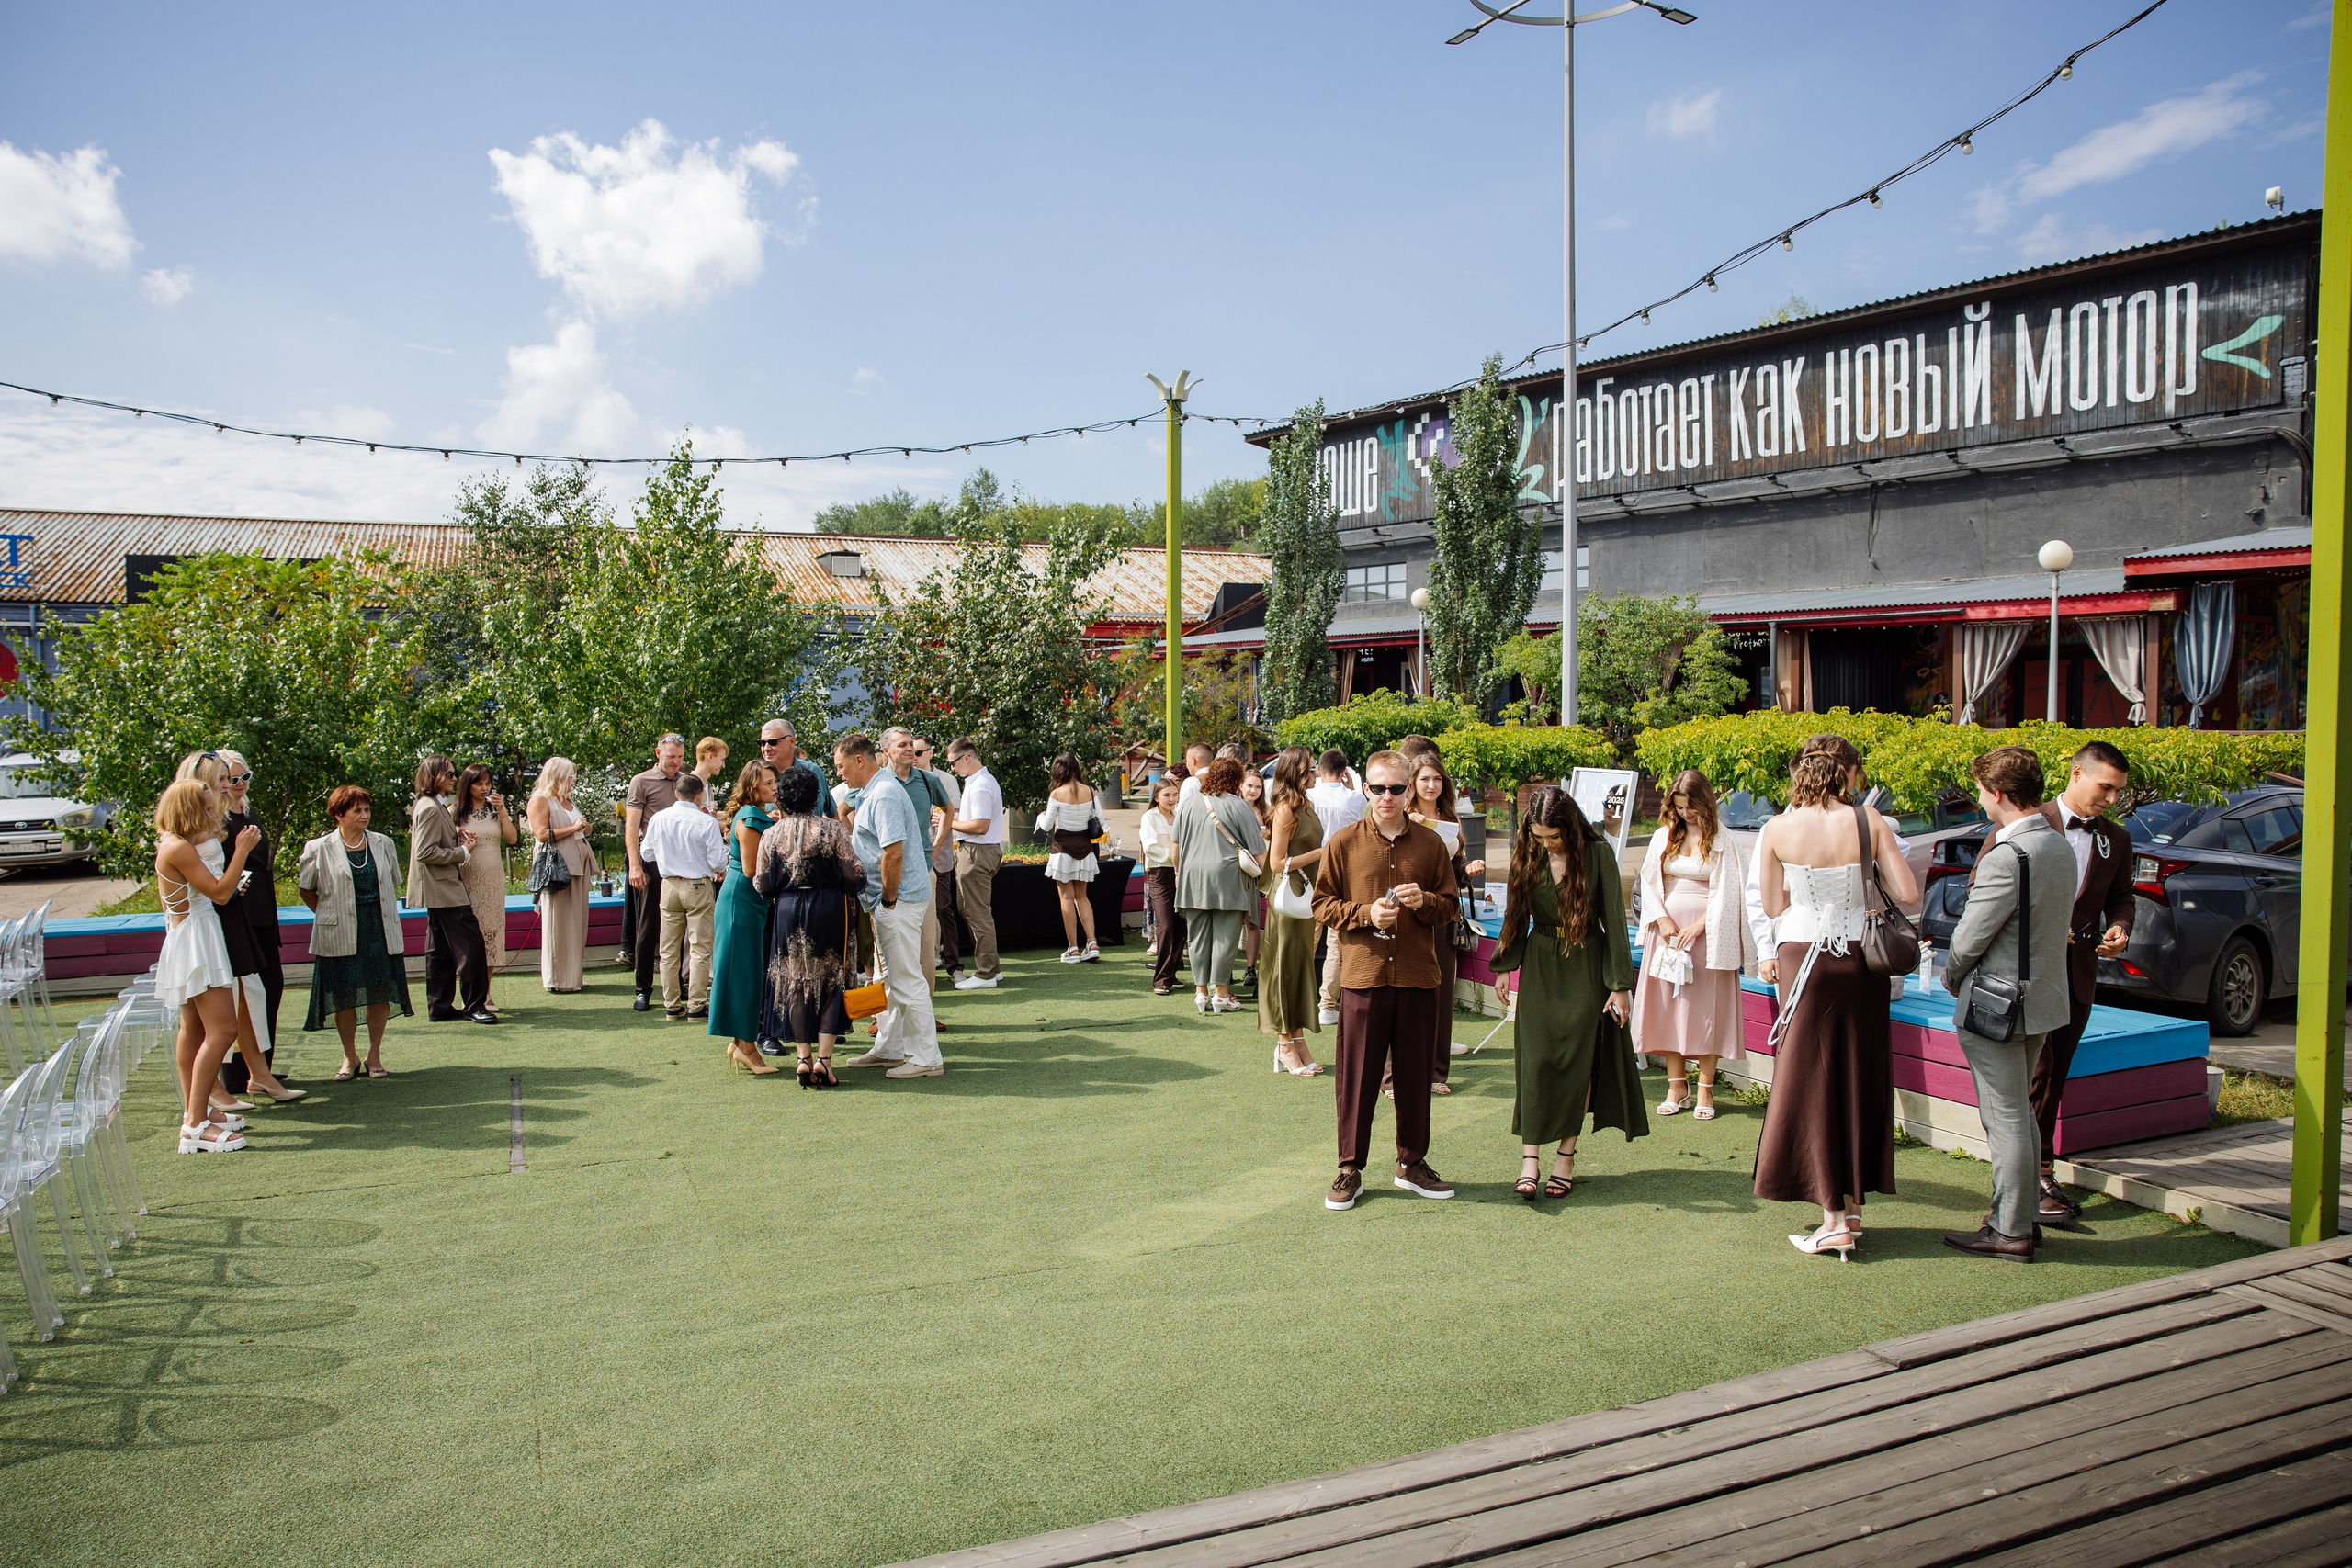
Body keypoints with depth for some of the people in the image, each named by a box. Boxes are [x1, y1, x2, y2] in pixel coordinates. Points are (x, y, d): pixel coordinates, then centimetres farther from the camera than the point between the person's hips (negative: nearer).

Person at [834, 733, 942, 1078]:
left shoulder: (884, 795, -19)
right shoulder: (872, 791, 15)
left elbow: (893, 854, -25)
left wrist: (889, 900, -19)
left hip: (899, 899, -11)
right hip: (888, 898, 11)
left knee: (906, 979, -6)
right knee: (888, 978, 18)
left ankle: (926, 1059, 0)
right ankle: (889, 1049, 28)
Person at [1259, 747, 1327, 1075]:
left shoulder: (1306, 807, 12)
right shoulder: (1286, 810, -14)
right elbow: (1277, 863, -17)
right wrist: (1321, 853, -15)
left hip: (1306, 895, 9)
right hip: (1289, 896, -9)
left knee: (1301, 968, 11)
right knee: (1287, 968, -2)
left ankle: (1298, 1041, 17)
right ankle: (1286, 1045, 6)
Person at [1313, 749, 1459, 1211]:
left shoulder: (1430, 843, 6)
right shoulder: (1344, 843, 2)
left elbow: (1449, 907, 11)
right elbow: (1323, 904, 3)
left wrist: (1423, 901, -11)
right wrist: (1365, 914, -13)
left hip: (1417, 977, 2)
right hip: (1363, 976, -2)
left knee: (1415, 1073, 10)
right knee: (1357, 1076, 3)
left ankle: (1412, 1163, 25)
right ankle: (1350, 1169, 14)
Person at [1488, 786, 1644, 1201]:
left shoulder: (1597, 854, -9)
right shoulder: (1527, 855, -1)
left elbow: (1614, 920, -7)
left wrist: (1620, 984, -7)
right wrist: (1503, 966, 10)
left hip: (1585, 967, -2)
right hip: (1540, 967, 2)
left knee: (1577, 1061, 1)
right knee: (1535, 1059, -5)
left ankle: (1566, 1157, 10)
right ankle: (1530, 1158, -4)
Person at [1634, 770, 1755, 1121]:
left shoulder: (1721, 841, -4)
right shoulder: (1663, 837, 7)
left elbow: (1726, 892, -7)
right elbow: (1649, 882, 7)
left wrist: (1698, 926, -16)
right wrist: (1662, 920, -6)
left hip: (1706, 933, -4)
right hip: (1667, 930, 4)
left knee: (1704, 1009, -1)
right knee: (1667, 1006, 4)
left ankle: (1705, 1090, 7)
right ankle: (1677, 1088, 12)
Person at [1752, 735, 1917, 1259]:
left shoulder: (1777, 830, -6)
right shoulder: (1868, 822, -6)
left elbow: (1772, 907, 0)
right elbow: (1907, 893, -5)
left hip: (1804, 956, -1)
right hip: (1861, 959, 2)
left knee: (1811, 1084, 6)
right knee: (1859, 1081, 14)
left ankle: (1834, 1219, 5)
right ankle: (1852, 1209, 23)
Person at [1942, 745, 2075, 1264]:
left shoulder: (2007, 858, -24)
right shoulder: (2060, 847, 6)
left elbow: (1969, 938, -20)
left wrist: (1953, 978, 1)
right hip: (2042, 996, 9)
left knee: (2006, 1120, 1)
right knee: (2021, 1114, 20)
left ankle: (2009, 1232, 10)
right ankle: (2025, 1215, 30)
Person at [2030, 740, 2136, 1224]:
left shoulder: (2116, 839, 12)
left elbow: (2121, 896, 21)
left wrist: (2118, 929, -2)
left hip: (2078, 971, 6)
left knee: (2055, 1076, 11)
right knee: (2036, 1070, -11)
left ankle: (2035, 1170, 19)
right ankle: (2036, 1173, -6)